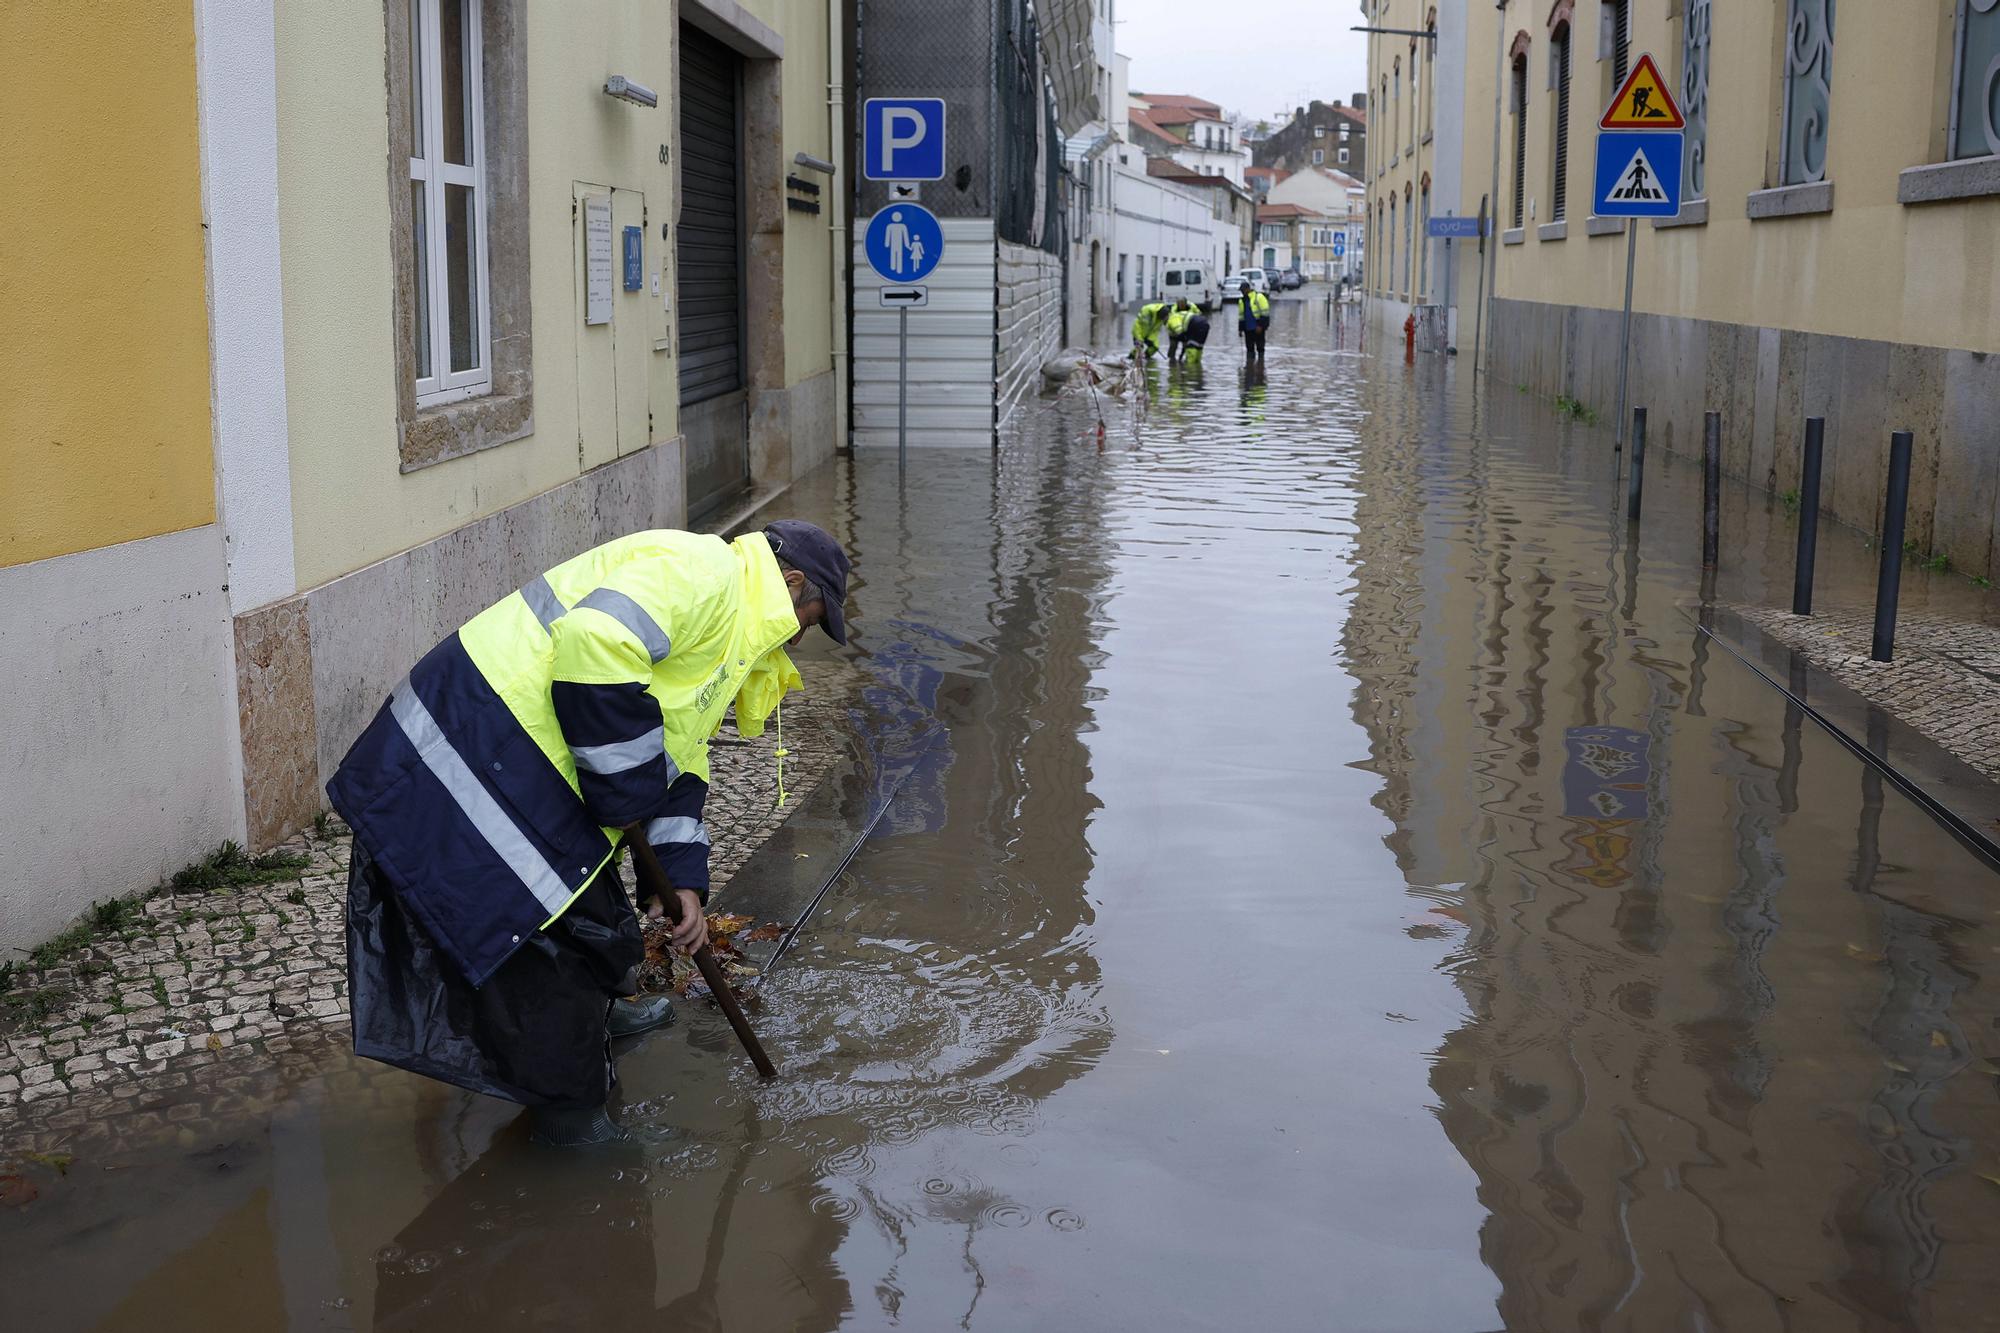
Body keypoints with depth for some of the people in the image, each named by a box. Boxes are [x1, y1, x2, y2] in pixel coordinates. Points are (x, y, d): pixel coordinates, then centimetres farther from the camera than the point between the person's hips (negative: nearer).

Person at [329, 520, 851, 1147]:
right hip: (473, 750, -11)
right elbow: (597, 640, -31)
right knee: (551, 938, -2)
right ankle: (572, 1113, 12)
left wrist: (683, 877, 11)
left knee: (591, 909, 26)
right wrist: (628, 791, -20)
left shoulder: (730, 624, 21)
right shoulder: (701, 569, -14)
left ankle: (592, 1016, 51)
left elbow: (679, 761, 23)